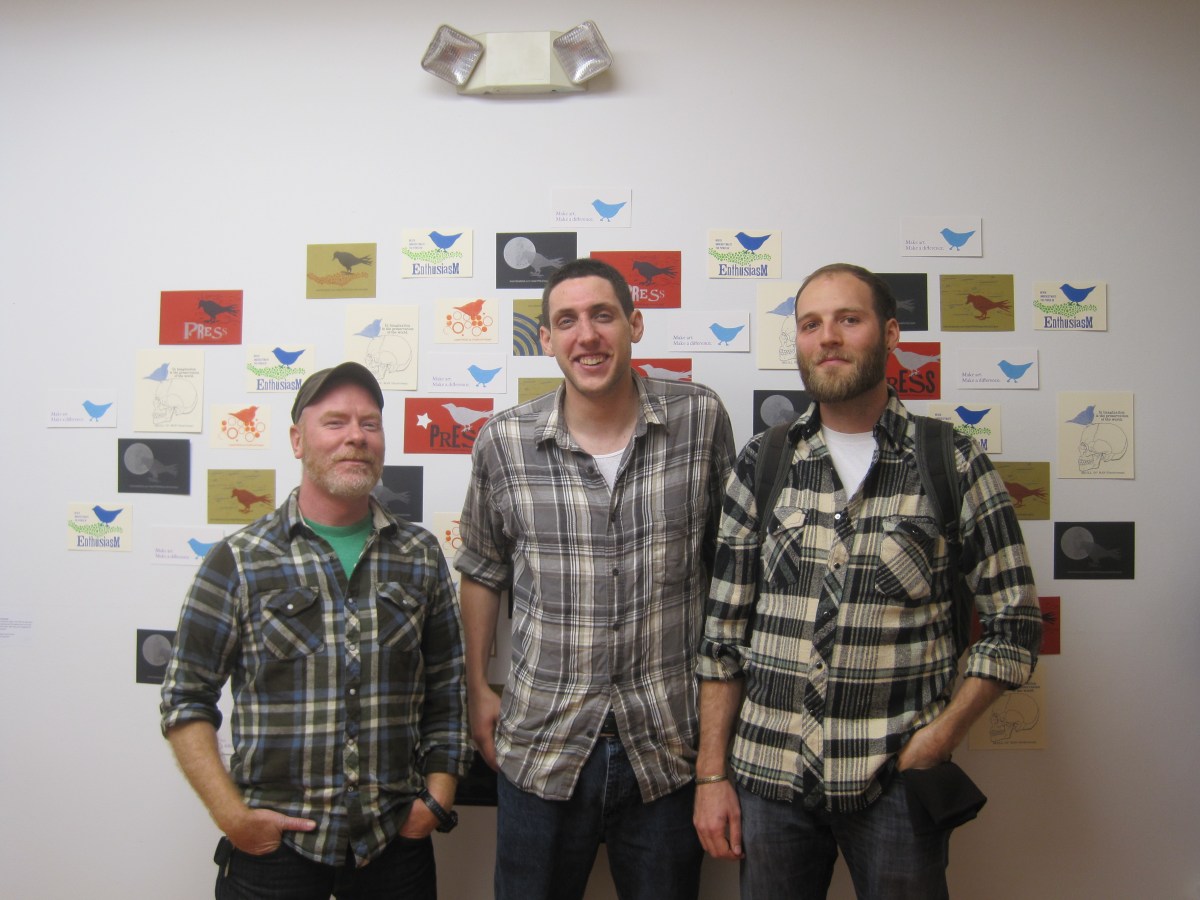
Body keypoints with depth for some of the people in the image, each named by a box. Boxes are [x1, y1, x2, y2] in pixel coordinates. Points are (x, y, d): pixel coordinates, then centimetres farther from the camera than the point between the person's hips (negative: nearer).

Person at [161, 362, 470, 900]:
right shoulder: (239, 561, -5)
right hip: (273, 842, -2)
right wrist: (230, 814, -8)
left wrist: (438, 795, 1)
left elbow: (446, 688, 8)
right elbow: (186, 699, -1)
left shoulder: (421, 556, 3)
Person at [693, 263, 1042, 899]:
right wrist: (711, 775, 1)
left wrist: (939, 739, -8)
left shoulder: (953, 463, -2)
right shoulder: (760, 464, 2)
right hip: (768, 774, 2)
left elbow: (1013, 621, 1)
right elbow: (722, 630, 3)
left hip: (896, 782, -1)